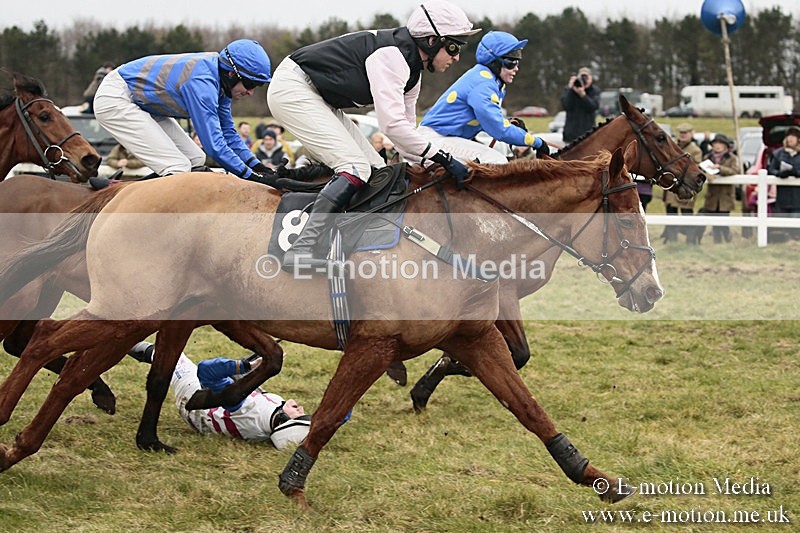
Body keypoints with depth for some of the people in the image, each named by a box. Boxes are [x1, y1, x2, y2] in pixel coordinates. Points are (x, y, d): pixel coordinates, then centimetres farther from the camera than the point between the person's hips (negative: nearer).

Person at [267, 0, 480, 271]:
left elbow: (405, 129, 11)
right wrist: (443, 158, -26)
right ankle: (301, 250, -29)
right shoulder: (391, 55, -24)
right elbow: (392, 125, -31)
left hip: (320, 100, 11)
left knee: (376, 170, 5)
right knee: (357, 167, -21)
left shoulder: (412, 71, 7)